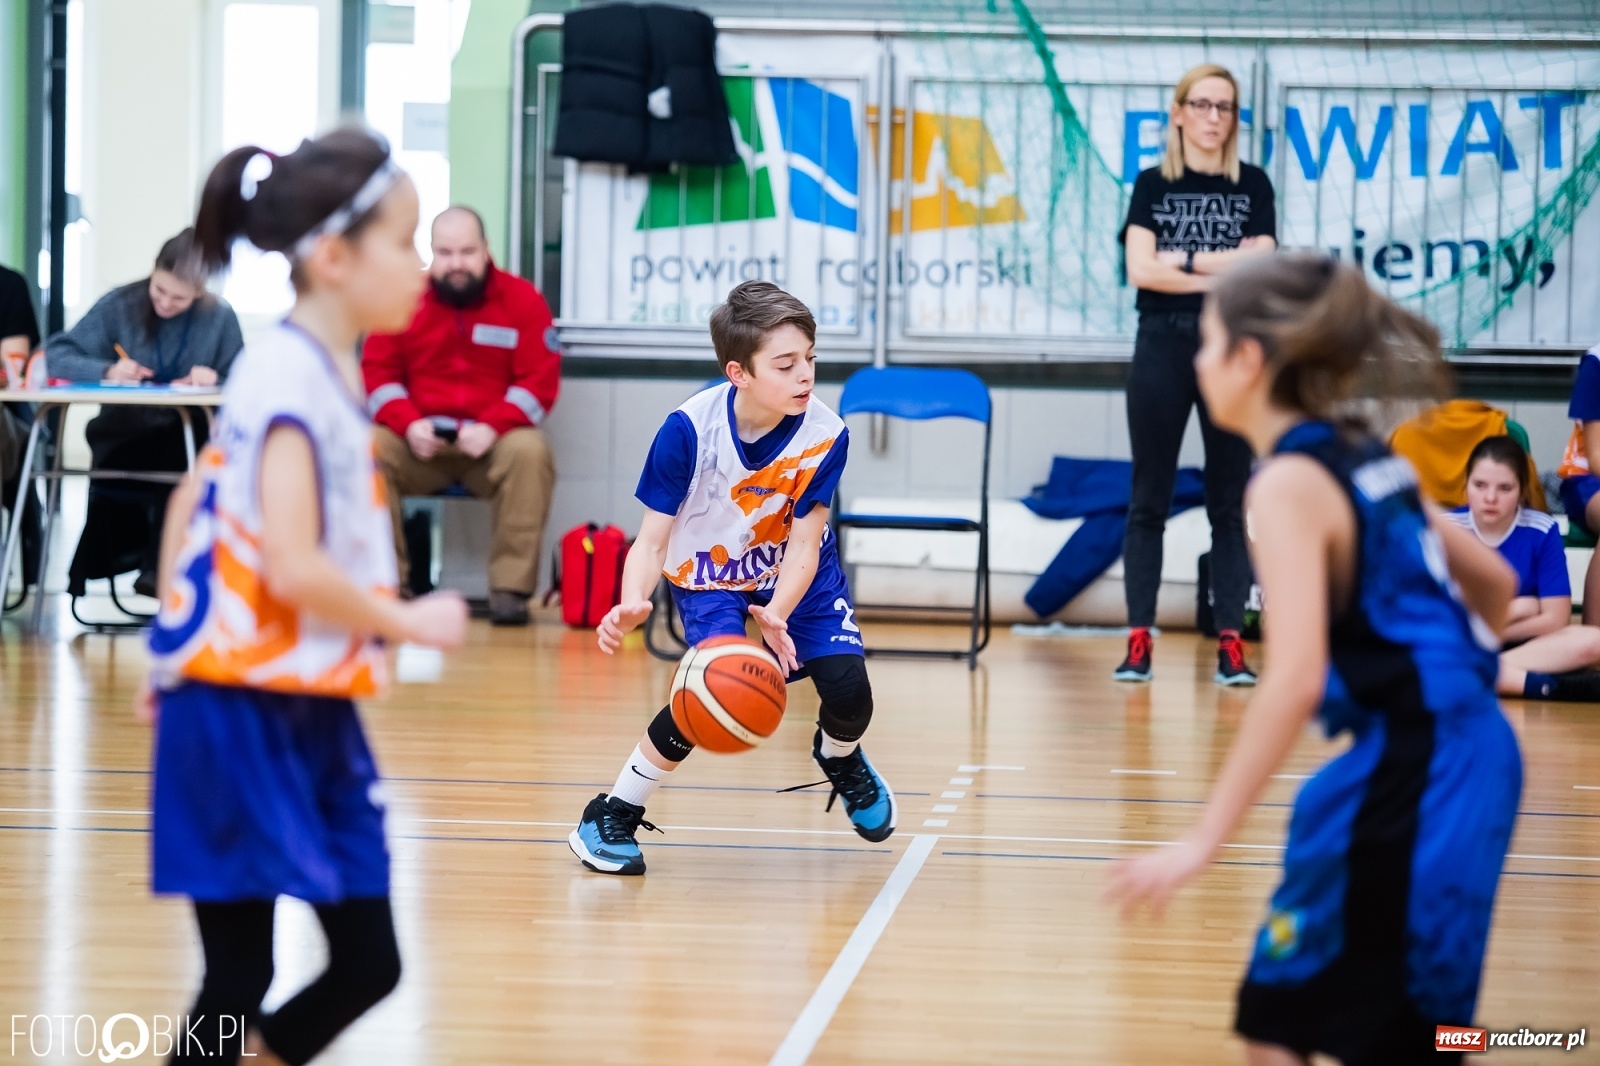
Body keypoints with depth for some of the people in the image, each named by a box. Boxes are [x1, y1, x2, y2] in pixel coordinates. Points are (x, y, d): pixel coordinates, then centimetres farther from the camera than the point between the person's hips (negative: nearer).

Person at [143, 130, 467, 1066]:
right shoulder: (290, 379, -18)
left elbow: (195, 498, 18)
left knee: (369, 963, 9)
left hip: (313, 708, 9)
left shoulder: (325, 374, 9)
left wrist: (177, 655, 22)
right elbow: (293, 568, -25)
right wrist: (413, 625, -11)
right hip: (242, 713, -9)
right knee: (240, 981, -3)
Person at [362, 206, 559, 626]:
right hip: (420, 441, 2)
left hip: (494, 442, -1)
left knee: (529, 451, -34)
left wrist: (493, 427, -21)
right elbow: (378, 372, 4)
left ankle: (510, 588, -28)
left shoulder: (522, 300, -1)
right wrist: (408, 424, -15)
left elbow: (540, 381, -6)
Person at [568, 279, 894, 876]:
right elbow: (652, 542, -26)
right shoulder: (689, 430, -30)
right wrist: (632, 605, -47)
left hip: (792, 571, 3)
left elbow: (803, 545, -22)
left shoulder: (825, 435, -26)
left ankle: (840, 758, 28)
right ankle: (613, 815, -9)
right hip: (708, 575, -2)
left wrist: (776, 615, -41)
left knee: (847, 688, -13)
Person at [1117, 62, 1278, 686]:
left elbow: (1263, 270, -5)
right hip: (1162, 347, 0)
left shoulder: (1252, 185, 8)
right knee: (1149, 499, 0)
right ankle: (1139, 641, 1)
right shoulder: (1152, 185, 6)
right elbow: (1140, 270, -7)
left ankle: (1231, 645, 2)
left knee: (1229, 503, 2)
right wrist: (1224, 273, -8)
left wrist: (1182, 261, -7)